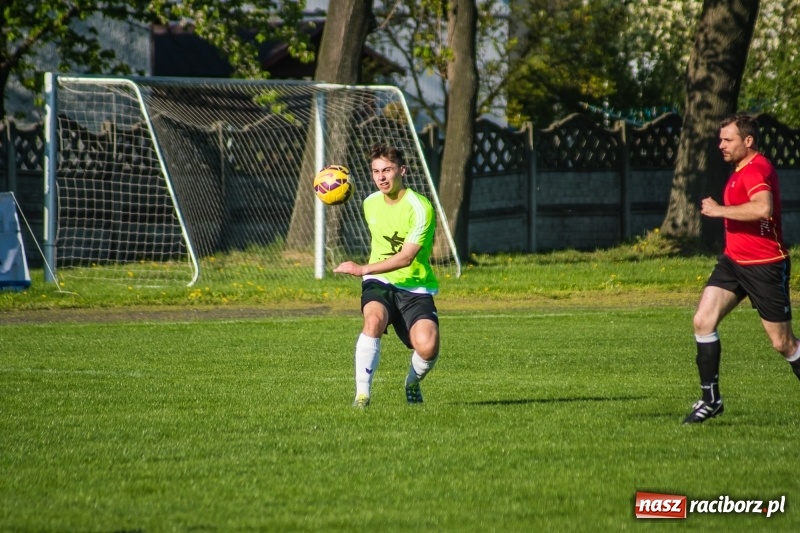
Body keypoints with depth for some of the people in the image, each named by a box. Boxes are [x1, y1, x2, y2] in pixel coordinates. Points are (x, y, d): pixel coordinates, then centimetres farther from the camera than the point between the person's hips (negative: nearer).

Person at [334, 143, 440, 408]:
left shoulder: (420, 208, -15)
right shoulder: (370, 203, 6)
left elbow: (406, 257, -21)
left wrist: (363, 269, -24)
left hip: (415, 287, -3)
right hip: (379, 282, 3)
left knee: (427, 348, -23)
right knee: (374, 320, -32)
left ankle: (413, 383, 14)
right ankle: (362, 394, -28)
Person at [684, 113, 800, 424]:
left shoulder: (756, 169, -19)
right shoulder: (741, 170, 13)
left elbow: (763, 208, -37)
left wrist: (719, 210, -27)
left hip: (765, 266, -9)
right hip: (733, 261, 9)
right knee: (703, 320, -6)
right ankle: (710, 398, 1)